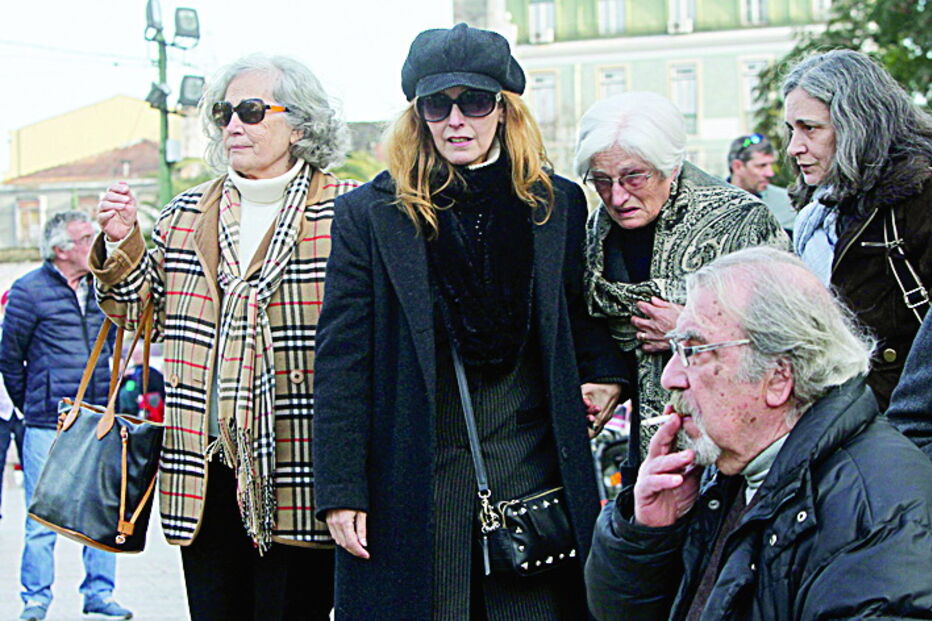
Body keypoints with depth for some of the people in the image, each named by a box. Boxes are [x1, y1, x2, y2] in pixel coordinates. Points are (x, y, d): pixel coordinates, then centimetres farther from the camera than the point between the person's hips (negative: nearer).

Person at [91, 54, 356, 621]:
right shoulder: (188, 215, 16)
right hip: (206, 469, 5)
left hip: (296, 468, -4)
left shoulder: (345, 213, -1)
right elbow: (141, 309, 19)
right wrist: (121, 244, 4)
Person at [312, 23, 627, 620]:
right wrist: (341, 491, -7)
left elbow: (583, 312, 22)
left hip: (531, 468, 2)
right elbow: (342, 361, -3)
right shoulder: (368, 214, -1)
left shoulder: (557, 205, 7)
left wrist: (606, 372, 2)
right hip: (416, 480, -2)